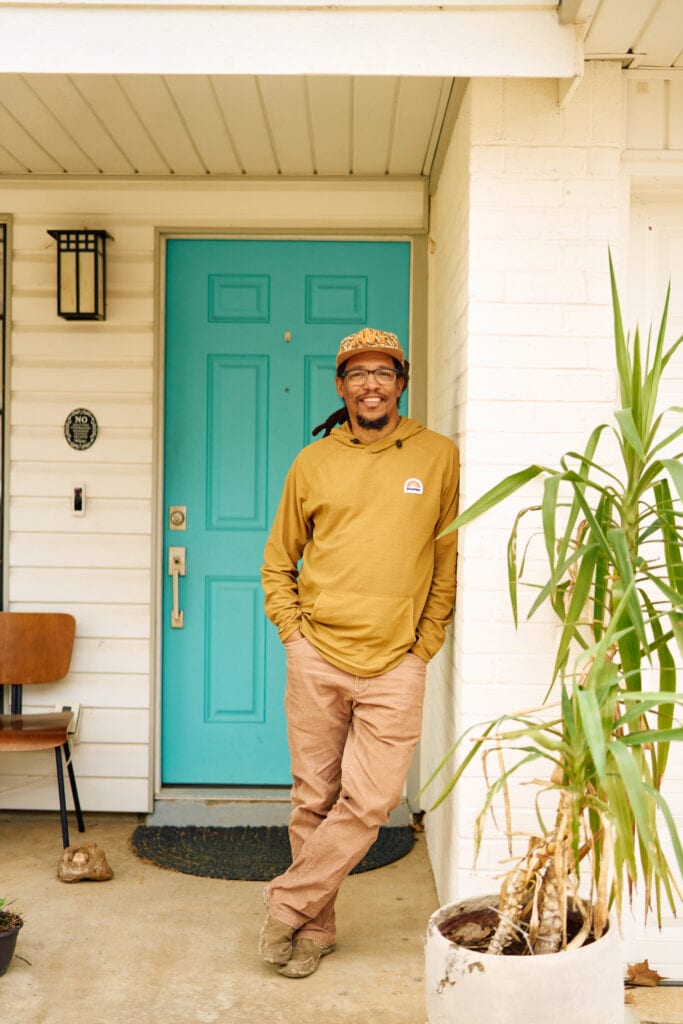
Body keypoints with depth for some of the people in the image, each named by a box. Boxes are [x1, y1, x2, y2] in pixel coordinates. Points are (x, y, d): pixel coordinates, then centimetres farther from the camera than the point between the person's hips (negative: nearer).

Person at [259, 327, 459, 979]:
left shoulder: (439, 457, 2)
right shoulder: (312, 463, 6)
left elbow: (449, 563, 6)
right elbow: (278, 562, 15)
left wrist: (424, 644, 2)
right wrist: (291, 632, 3)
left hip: (394, 665, -1)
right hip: (317, 657, 1)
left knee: (368, 804, -5)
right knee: (313, 801, 8)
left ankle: (286, 904, 14)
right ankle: (314, 929, 24)